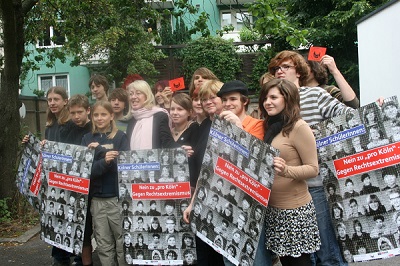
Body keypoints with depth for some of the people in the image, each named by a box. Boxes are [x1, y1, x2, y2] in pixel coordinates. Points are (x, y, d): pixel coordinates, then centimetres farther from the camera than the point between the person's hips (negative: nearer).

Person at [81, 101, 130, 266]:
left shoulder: (120, 136, 0)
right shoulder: (87, 138, 8)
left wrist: (98, 150, -18)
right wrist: (104, 161, -22)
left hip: (117, 196, -3)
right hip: (96, 198, 3)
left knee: (122, 240, 3)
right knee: (103, 243, 11)